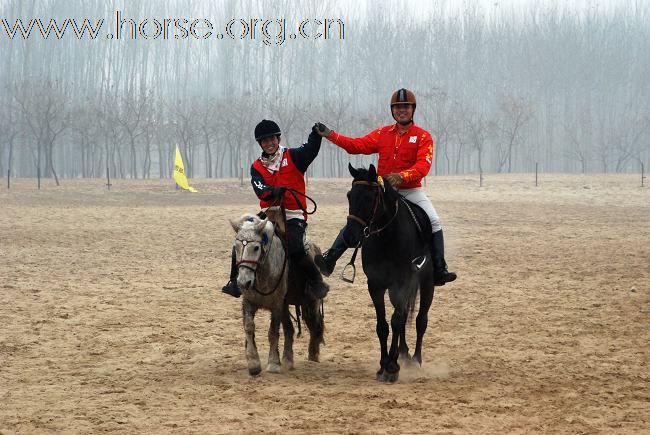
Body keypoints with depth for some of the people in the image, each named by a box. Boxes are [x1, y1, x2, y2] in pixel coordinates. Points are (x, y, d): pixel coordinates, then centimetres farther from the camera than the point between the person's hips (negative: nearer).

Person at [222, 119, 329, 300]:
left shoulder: (293, 157, 3)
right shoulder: (257, 167, 9)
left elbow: (310, 149, -16)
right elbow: (260, 190, -8)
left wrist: (316, 134, -36)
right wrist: (273, 191, -30)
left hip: (293, 217, -4)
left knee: (295, 249, -28)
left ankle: (316, 281, -9)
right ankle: (235, 281, 7)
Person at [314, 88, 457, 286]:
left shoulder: (423, 137, -5)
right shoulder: (383, 134, 6)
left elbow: (423, 166, -18)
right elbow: (357, 145, 1)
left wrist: (401, 176, -36)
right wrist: (329, 135, -9)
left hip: (410, 191, -2)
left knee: (434, 222, -18)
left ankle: (439, 270, -11)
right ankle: (329, 260, -5)